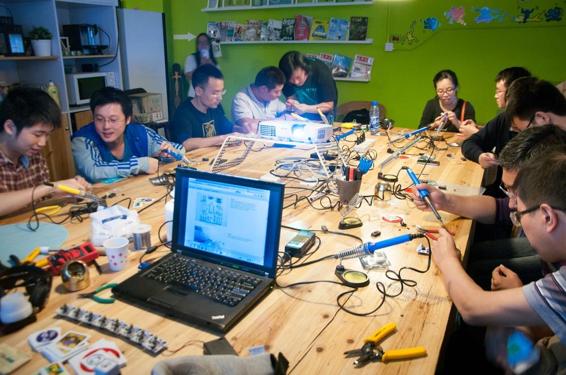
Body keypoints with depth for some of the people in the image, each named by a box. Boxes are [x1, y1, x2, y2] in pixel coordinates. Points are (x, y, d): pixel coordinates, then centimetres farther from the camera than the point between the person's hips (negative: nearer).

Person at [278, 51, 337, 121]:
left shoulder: (321, 71, -24)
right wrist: (292, 104, -27)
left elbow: (329, 105, -22)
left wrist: (306, 108, -36)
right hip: (301, 117, 4)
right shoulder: (290, 76, -16)